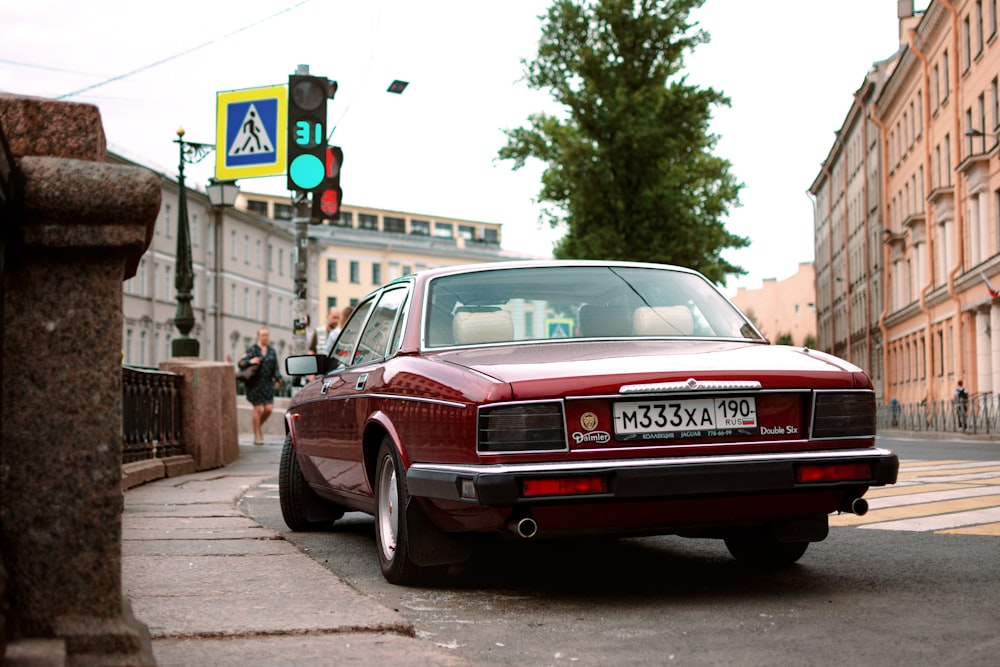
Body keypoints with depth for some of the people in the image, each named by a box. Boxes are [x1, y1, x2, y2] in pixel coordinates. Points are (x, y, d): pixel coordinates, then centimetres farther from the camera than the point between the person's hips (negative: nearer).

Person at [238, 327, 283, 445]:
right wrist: (250, 361, -27)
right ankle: (257, 436, 8)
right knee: (258, 409, -2)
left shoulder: (271, 350, 12)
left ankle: (259, 425, 27)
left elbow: (275, 367, 18)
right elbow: (241, 363, -10)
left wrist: (278, 378, 6)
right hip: (255, 383, -5)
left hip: (267, 382, 5)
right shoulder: (252, 349, -4)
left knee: (269, 408, -2)